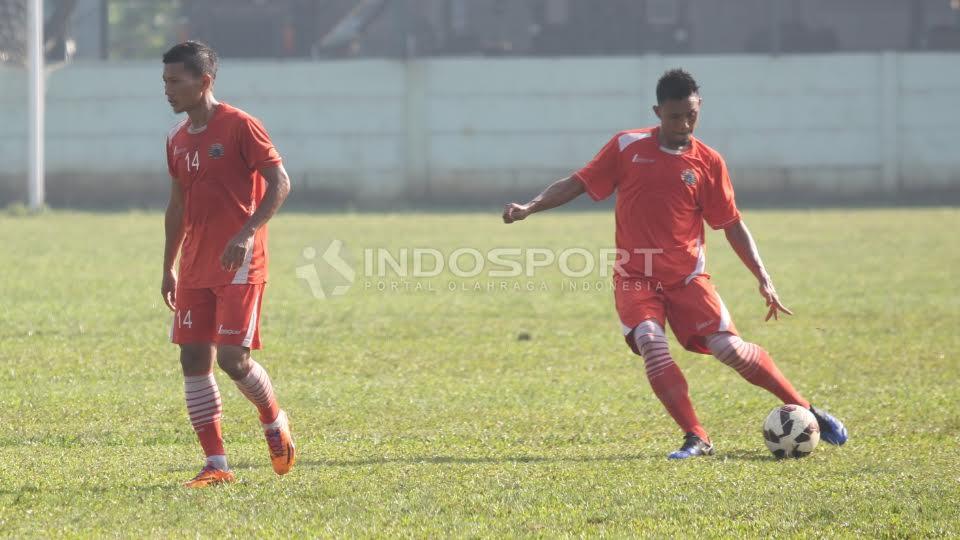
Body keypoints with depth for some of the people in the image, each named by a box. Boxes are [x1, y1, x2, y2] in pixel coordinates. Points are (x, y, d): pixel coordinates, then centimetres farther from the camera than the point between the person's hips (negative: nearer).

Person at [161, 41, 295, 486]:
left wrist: (248, 232, -25)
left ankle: (274, 422, 18)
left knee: (232, 357, -12)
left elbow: (280, 183, -14)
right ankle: (216, 465, 4)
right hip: (195, 269, 7)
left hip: (239, 265, -7)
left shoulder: (239, 126, -10)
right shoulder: (178, 139, 13)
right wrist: (168, 267, 21)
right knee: (193, 360, 0)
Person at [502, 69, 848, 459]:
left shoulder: (708, 162, 1)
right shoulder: (627, 147, 0)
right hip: (635, 276, 0)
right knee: (651, 343, -25)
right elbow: (579, 183, 5)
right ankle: (696, 439, -19)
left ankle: (805, 411, 7)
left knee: (729, 347, -11)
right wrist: (529, 208, -7)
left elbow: (732, 225, 5)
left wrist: (763, 277, -1)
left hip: (687, 277, 0)